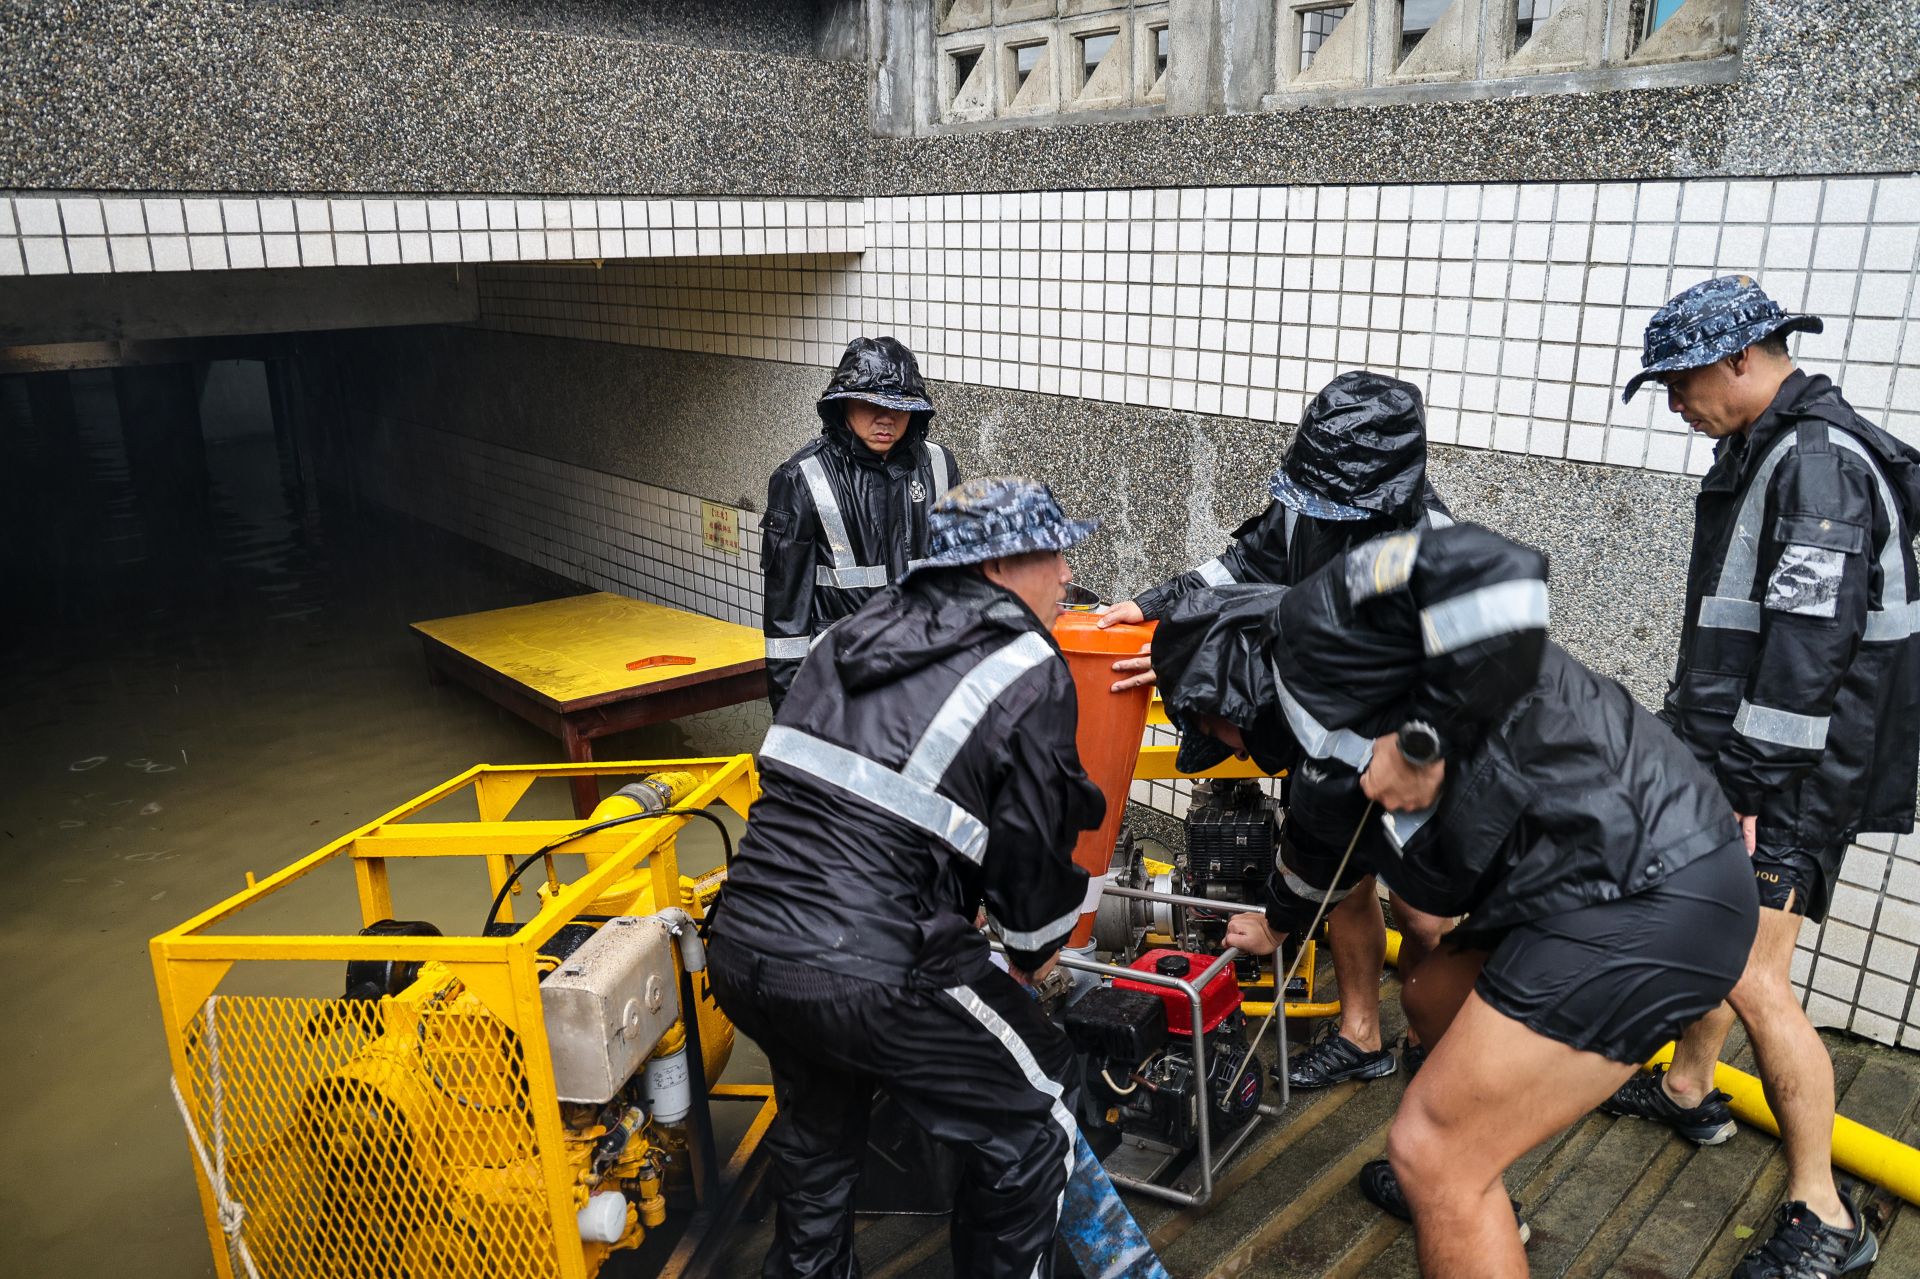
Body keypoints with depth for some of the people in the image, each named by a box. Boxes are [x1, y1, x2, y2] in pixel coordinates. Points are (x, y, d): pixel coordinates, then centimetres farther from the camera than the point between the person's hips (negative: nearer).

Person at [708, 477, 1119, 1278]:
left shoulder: (855, 635, 14)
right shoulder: (1031, 676, -5)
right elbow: (1034, 846, 0)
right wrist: (1034, 955, 19)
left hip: (741, 951, 8)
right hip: (869, 976, -7)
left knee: (818, 1116, 36)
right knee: (1034, 1113, 18)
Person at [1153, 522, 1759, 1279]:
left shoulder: (1313, 627, -8)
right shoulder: (1331, 707, 22)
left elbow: (1492, 569, -26)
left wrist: (1427, 735, -18)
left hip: (1646, 897, -11)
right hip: (1643, 881, 11)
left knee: (1430, 1150, -5)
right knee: (1432, 999, 29)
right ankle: (1463, 1196, 53)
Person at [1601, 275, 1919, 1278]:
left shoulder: (1820, 461, -18)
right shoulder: (1764, 451, 15)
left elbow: (1811, 643, -25)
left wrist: (1747, 789, -25)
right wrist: (1692, 732, 24)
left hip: (1794, 777, -10)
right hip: (1737, 752, 10)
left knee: (1754, 979, -9)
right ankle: (1688, 1092, 41)